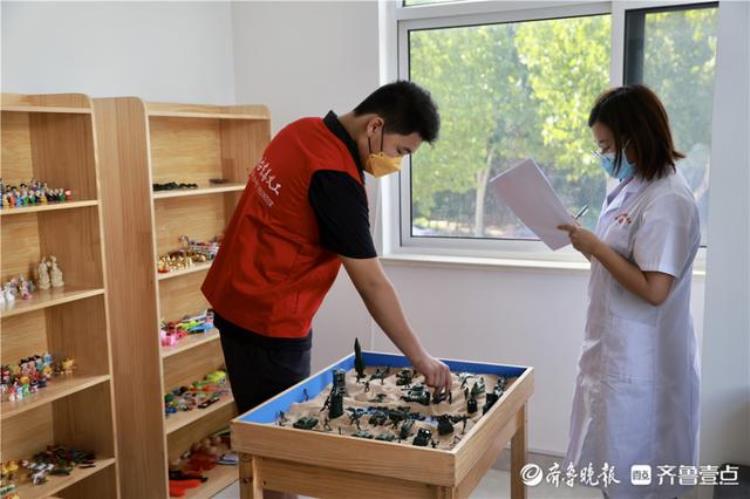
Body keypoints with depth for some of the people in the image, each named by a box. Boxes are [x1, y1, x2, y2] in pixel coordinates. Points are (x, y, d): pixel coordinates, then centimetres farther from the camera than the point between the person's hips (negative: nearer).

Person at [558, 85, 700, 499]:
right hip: (616, 349, 9)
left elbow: (654, 289, -26)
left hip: (640, 362, -9)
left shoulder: (667, 201, -22)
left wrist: (595, 247, -20)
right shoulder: (634, 186, 8)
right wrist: (589, 243, -1)